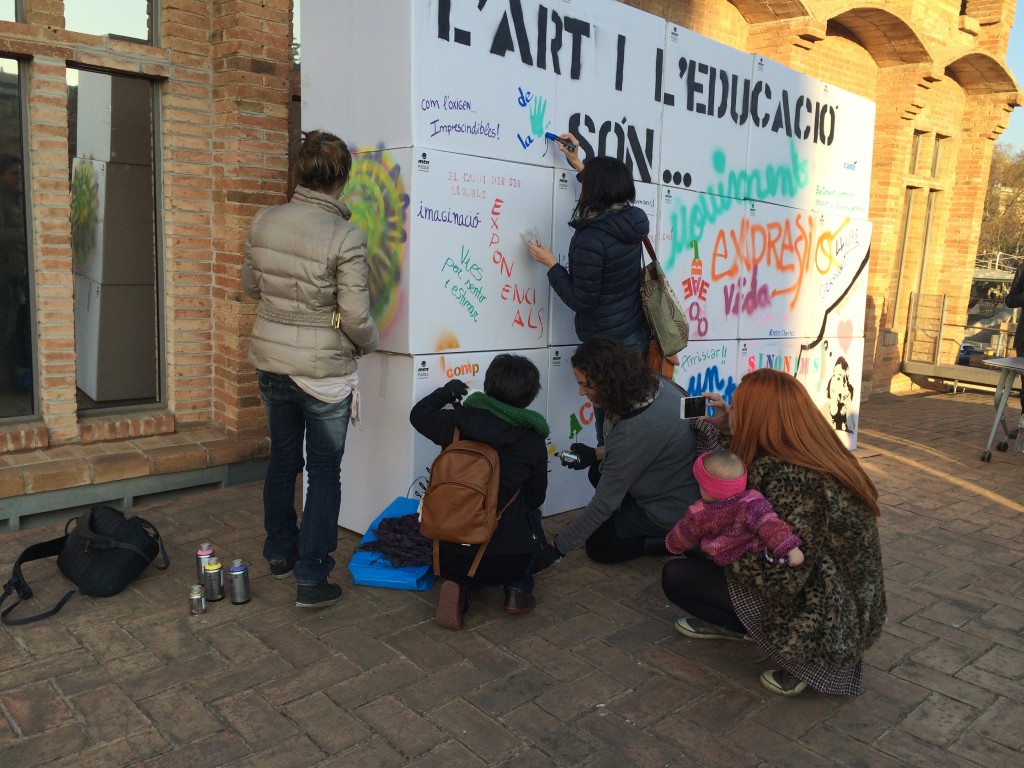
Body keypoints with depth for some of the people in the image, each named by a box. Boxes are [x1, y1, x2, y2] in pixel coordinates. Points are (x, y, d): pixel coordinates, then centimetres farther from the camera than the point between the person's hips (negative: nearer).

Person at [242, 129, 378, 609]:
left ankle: (279, 553, 39)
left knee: (282, 458, 22)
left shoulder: (264, 221, -4)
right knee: (325, 470, 9)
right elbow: (356, 319, -18)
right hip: (324, 371, -5)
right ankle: (310, 578, 13)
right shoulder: (345, 237, -20)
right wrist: (368, 344, 2)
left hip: (271, 363, 5)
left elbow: (250, 285, 11)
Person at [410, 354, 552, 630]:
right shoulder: (533, 441, -6)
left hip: (451, 557, 2)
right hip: (508, 562, -1)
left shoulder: (457, 421, -5)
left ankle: (457, 587, 5)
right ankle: (519, 588, 13)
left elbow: (419, 414, 16)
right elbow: (536, 498, 6)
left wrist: (447, 391, 32)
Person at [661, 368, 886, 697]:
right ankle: (726, 624, 21)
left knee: (676, 576, -3)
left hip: (821, 622, -9)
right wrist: (729, 430, 12)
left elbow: (778, 579, -30)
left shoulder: (792, 479, -29)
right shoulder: (816, 453, -2)